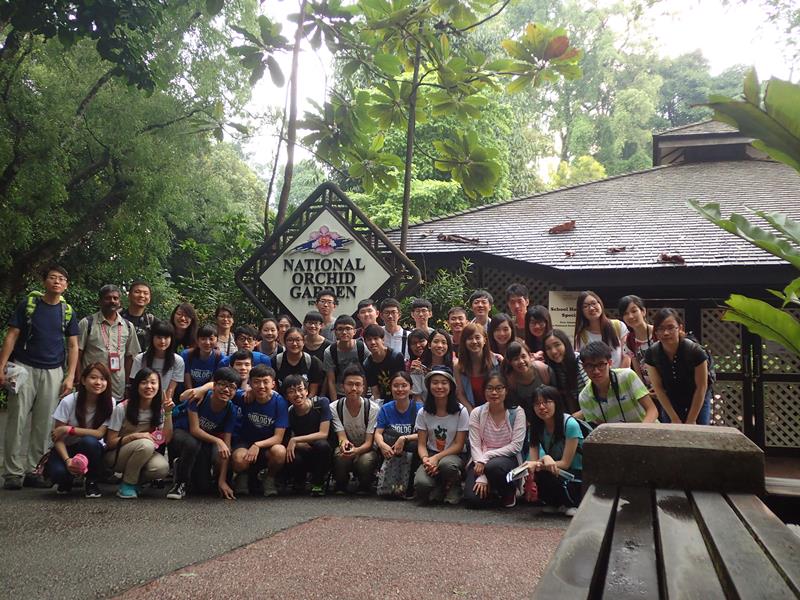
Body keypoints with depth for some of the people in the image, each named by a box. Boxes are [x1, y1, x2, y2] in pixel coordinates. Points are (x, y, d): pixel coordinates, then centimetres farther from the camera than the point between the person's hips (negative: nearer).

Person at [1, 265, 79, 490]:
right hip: (24, 368, -2)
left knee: (44, 425, 4)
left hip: (53, 372, 2)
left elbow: (73, 345, 8)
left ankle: (34, 471, 12)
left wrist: (70, 376, -1)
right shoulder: (28, 303, 2)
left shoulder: (67, 311, 9)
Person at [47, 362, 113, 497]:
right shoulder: (68, 401, -16)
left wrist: (69, 429, -22)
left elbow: (99, 433, -17)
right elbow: (57, 437, -15)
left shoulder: (109, 403, -13)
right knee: (57, 471, -32)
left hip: (91, 450, 1)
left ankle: (92, 482, -8)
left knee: (89, 441, -35)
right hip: (67, 448, -1)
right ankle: (66, 480, 8)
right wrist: (67, 460, -30)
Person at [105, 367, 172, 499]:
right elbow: (110, 442, -11)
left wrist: (168, 413, -19)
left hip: (142, 456, 4)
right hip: (116, 456, -4)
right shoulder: (122, 408, -15)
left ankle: (135, 480, 3)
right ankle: (127, 483, -13)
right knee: (145, 444, -35)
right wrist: (134, 436, -26)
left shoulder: (159, 409, -2)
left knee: (162, 467, -30)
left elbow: (166, 439, -11)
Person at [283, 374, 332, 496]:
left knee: (322, 445, -36)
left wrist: (295, 440, -20)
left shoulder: (322, 402, -14)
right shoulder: (289, 413, -7)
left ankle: (318, 483, -9)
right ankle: (299, 481, 5)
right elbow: (288, 441, -3)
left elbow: (323, 434, -18)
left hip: (322, 455, -2)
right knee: (291, 459, -32)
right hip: (304, 454, 2)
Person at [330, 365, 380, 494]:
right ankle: (340, 487, -5)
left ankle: (364, 488, -2)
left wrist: (356, 450, -41)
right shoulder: (334, 408, -10)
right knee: (341, 456, -35)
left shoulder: (372, 408, -16)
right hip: (347, 449, 1)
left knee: (366, 460, -36)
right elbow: (341, 436, -16)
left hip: (365, 450, -1)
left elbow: (369, 442, -18)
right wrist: (343, 442, -43)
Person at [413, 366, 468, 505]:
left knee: (446, 464, -40)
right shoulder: (423, 413, 2)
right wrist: (425, 459, -22)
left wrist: (437, 458, -20)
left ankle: (453, 487, -3)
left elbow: (458, 445, -7)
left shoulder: (461, 412, -6)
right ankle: (438, 488, 7)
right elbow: (421, 444, 0)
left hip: (453, 455, -1)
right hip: (431, 456, 2)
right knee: (421, 484, -31)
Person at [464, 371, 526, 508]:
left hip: (508, 458, -2)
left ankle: (509, 492, -3)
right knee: (473, 498, -22)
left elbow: (516, 446, -10)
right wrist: (482, 477, -20)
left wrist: (487, 456, -17)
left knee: (493, 466, -37)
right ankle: (489, 488, 15)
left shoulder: (517, 412, -7)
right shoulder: (476, 413, -3)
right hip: (481, 460, 2)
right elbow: (475, 446, -8)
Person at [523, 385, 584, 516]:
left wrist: (539, 464, -31)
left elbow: (565, 463, -18)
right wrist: (532, 465, -34)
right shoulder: (536, 427, -1)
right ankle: (557, 504, 4)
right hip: (556, 470, 5)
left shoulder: (570, 424, -19)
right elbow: (534, 459, -9)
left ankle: (574, 504, -4)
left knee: (542, 475, -31)